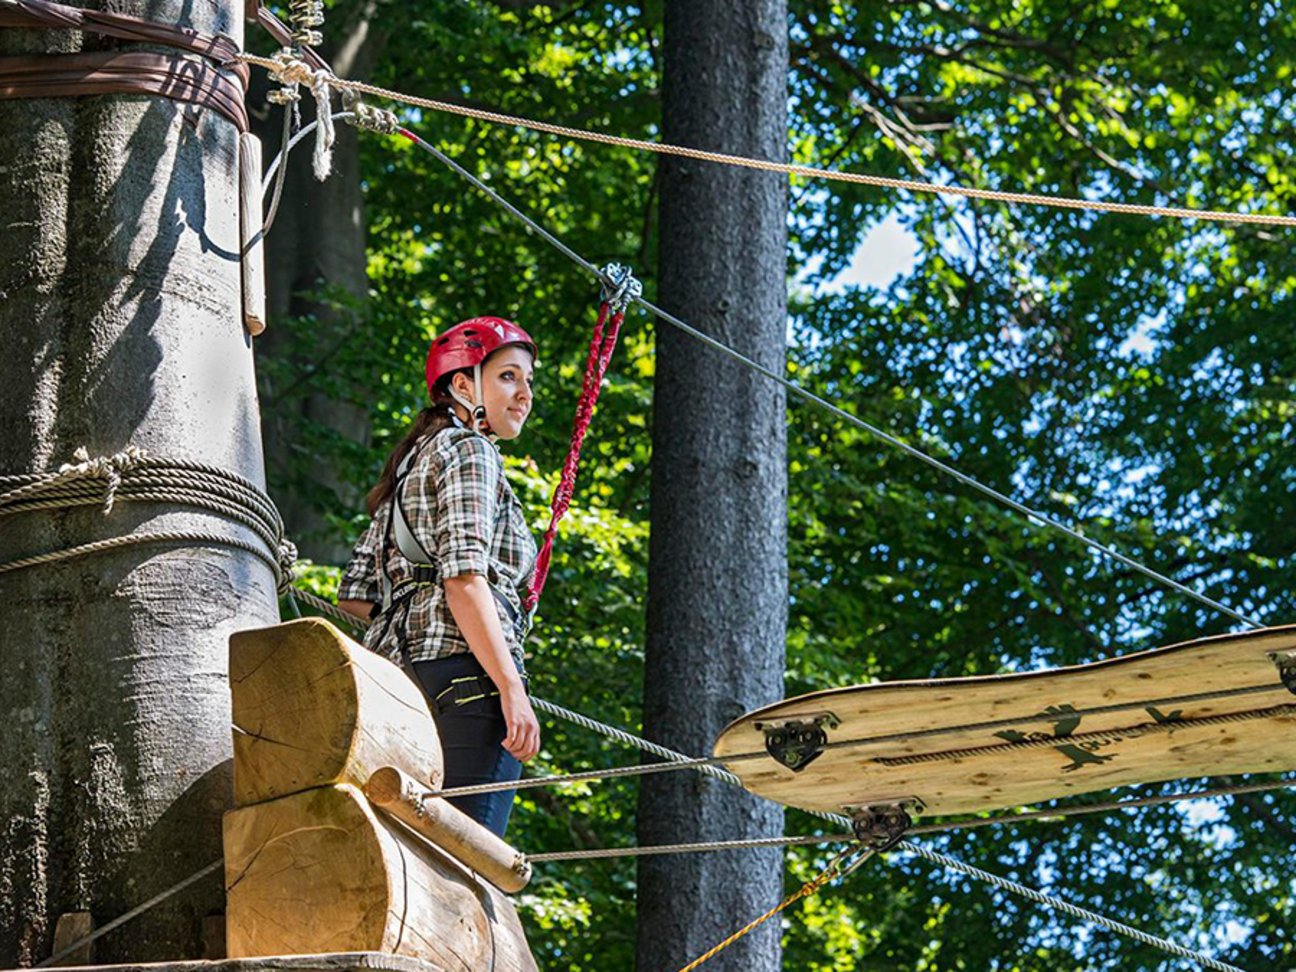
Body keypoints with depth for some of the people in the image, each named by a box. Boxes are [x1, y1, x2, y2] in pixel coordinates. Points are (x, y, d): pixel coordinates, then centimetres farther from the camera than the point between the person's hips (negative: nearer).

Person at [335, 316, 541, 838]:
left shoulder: (411, 463, 27)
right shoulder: (469, 449, 0)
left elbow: (355, 595, 22)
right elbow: (464, 576, -13)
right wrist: (511, 688, -17)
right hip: (466, 672, -9)